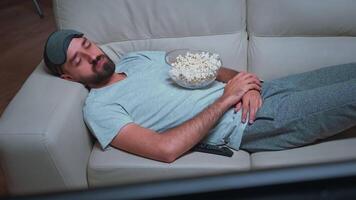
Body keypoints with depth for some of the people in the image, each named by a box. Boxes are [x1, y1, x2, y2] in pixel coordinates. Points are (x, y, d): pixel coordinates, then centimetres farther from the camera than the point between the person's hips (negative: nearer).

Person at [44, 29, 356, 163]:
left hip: (260, 92, 7)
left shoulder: (137, 57, 15)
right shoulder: (98, 108, -7)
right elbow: (165, 149, -22)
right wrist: (225, 100, -18)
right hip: (248, 125, -7)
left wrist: (245, 81, -7)